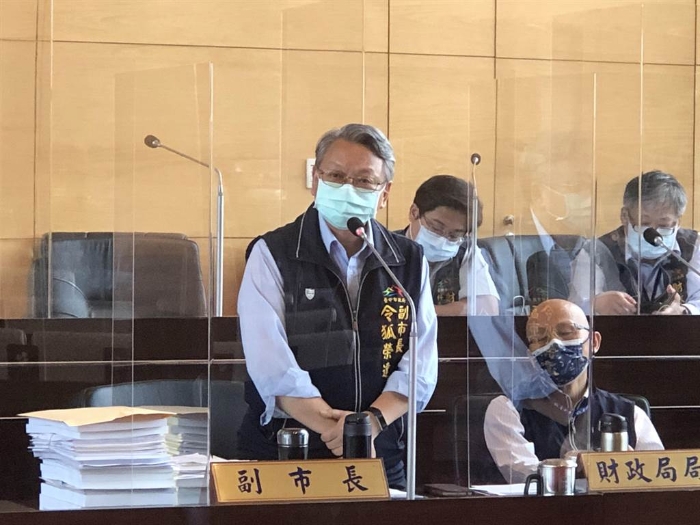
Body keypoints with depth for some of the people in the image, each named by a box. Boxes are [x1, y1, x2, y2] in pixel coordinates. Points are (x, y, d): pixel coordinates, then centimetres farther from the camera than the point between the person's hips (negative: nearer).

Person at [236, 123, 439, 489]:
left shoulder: (410, 263, 12)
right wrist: (336, 430, -18)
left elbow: (421, 363, 3)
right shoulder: (271, 255, 2)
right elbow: (273, 366, -9)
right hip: (283, 458, -2)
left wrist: (374, 419, -14)